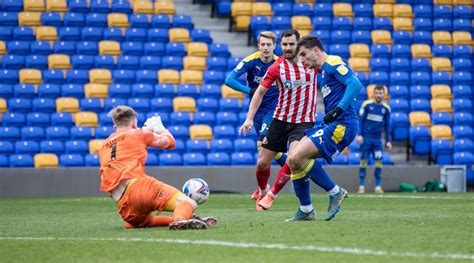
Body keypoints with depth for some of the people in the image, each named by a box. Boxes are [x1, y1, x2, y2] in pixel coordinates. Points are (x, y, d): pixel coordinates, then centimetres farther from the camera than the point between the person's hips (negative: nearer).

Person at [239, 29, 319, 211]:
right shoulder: (276, 67, -9)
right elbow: (260, 92, -1)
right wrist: (250, 118, -7)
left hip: (304, 122, -1)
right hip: (280, 120, 1)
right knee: (262, 163, 5)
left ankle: (272, 194, -4)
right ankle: (262, 190, 38)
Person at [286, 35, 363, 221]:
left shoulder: (332, 63, -8)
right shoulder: (321, 74, 22)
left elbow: (355, 84, -20)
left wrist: (339, 109, -26)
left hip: (342, 124, -10)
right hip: (331, 125, 10)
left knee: (297, 157, -19)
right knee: (292, 160, 5)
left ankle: (335, 192, -6)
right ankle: (305, 211, 11)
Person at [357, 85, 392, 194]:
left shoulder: (386, 108, 5)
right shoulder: (366, 104, -3)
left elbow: (387, 126, 11)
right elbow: (360, 120, -2)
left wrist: (388, 141, 9)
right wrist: (359, 134, -10)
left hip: (378, 139, 2)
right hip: (366, 137, -2)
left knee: (378, 162, -4)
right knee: (363, 161, -1)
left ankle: (378, 186, 2)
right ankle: (361, 186, 5)